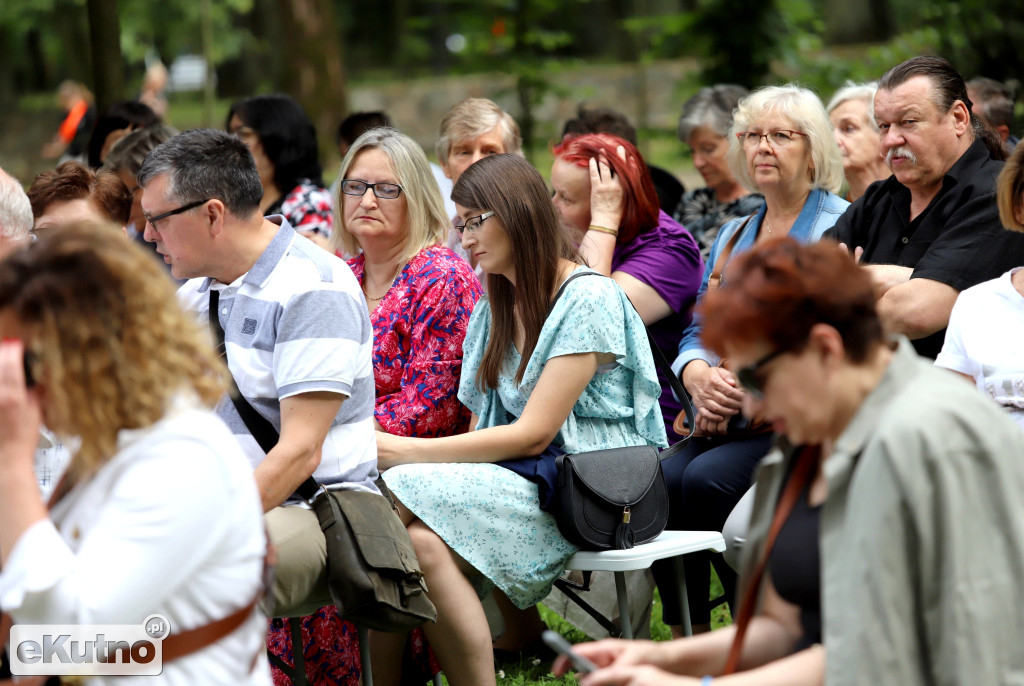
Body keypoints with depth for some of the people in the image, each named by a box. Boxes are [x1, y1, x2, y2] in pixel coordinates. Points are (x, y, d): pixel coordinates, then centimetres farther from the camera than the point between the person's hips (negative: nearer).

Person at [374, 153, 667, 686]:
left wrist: (408, 452, -14)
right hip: (517, 479, 7)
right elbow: (486, 425, 13)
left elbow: (533, 434, -13)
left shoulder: (588, 298, -8)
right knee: (420, 538, -26)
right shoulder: (497, 306, 19)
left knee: (426, 541, -29)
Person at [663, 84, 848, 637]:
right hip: (726, 419, 6)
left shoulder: (839, 228, 0)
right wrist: (700, 377, -5)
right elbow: (699, 330, 19)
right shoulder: (733, 234, 22)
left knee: (708, 480, -30)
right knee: (660, 479, -23)